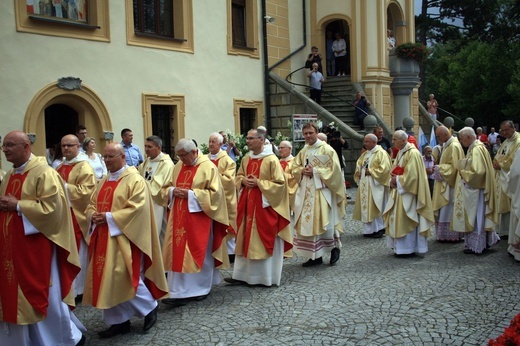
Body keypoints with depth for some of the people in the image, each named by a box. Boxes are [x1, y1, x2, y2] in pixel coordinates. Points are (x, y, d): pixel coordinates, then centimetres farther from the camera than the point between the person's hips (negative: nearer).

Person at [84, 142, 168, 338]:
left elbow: (137, 208, -19)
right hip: (103, 238, 8)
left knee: (124, 277, -8)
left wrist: (109, 217, -20)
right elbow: (92, 204, 18)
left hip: (124, 237, -8)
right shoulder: (104, 181, 15)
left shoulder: (135, 180, -9)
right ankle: (118, 321, 18)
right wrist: (93, 216, -5)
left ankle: (150, 307, 15)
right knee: (106, 279, 8)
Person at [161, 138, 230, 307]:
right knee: (179, 252, 5)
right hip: (180, 216, 6)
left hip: (198, 216, -6)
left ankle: (200, 288, 13)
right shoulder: (178, 167, 11)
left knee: (199, 252, 1)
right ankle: (179, 291, 11)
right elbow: (168, 187, 20)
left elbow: (215, 192, -13)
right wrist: (173, 191, -5)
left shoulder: (208, 167, -9)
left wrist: (190, 194, -18)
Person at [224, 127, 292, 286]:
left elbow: (279, 183, -15)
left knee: (264, 240, 1)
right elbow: (238, 176, 20)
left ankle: (268, 276, 13)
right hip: (247, 204, 7)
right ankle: (243, 275, 17)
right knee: (246, 239, 9)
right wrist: (243, 181, -3)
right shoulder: (246, 159, 8)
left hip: (264, 204, -7)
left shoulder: (271, 160, -13)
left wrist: (258, 182, -18)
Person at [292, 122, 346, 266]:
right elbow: (295, 166, 18)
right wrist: (302, 171, -4)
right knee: (308, 222, 4)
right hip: (306, 191, 6)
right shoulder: (303, 151, 12)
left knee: (324, 222, -6)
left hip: (321, 191, -6)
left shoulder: (326, 149, -6)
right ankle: (315, 255, 13)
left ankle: (335, 247, 19)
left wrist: (316, 171, -15)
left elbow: (334, 169, -11)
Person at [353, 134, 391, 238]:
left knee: (375, 207, -5)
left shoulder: (381, 153, -10)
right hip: (364, 184, 8)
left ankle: (379, 229, 5)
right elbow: (358, 164, 22)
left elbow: (385, 168, -19)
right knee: (366, 207, 8)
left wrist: (370, 172, -15)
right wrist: (358, 172, 1)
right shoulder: (365, 154, 15)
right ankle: (369, 229, 15)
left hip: (375, 185, -8)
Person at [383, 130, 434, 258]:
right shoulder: (401, 153, 13)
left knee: (405, 221, -4)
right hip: (399, 191, 9)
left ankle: (408, 249, 4)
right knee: (398, 220, 11)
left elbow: (412, 176, -22)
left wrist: (397, 180, -13)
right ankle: (400, 247, 19)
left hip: (407, 193, -9)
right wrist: (393, 181, -3)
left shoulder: (413, 153, -16)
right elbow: (395, 171, 17)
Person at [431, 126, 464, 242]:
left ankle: (448, 235, 5)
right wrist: (438, 166, 6)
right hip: (444, 182, 10)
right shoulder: (447, 145, 12)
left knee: (447, 210, -3)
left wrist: (439, 168, -14)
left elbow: (453, 167, -22)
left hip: (449, 184, -10)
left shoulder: (454, 146, -18)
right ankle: (444, 235, 18)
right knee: (443, 210, 12)